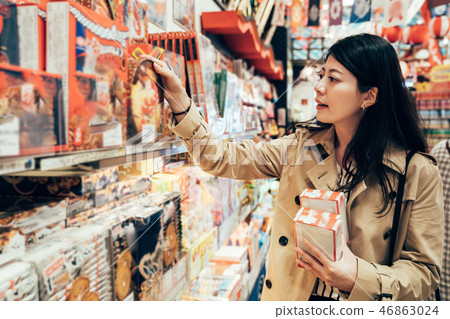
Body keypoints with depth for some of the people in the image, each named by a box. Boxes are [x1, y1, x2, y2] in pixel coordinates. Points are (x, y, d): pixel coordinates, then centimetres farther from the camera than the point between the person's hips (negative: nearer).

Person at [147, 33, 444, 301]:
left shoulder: (419, 174, -14)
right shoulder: (302, 146, -5)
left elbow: (425, 270, -10)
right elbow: (221, 158, -7)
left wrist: (358, 279, -26)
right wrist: (179, 99, -16)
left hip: (360, 305, -3)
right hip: (287, 295, 3)